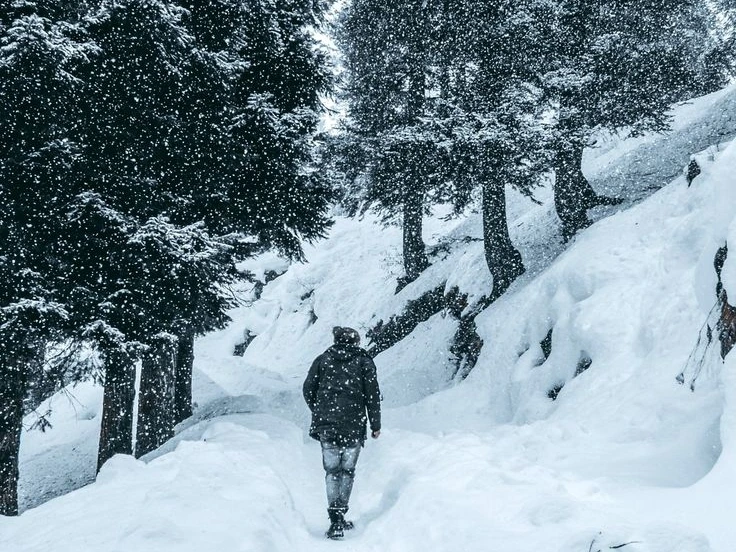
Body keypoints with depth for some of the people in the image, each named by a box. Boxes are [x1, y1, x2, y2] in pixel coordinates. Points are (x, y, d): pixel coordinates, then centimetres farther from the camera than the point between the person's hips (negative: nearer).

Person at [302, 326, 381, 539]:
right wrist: (375, 424, 6)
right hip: (353, 426, -1)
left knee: (332, 471, 5)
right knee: (347, 471, 12)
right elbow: (373, 395, -1)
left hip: (326, 425, 1)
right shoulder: (364, 361, 3)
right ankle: (340, 514, 9)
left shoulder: (323, 359, 9)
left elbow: (308, 389, 7)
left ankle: (335, 519, -6)